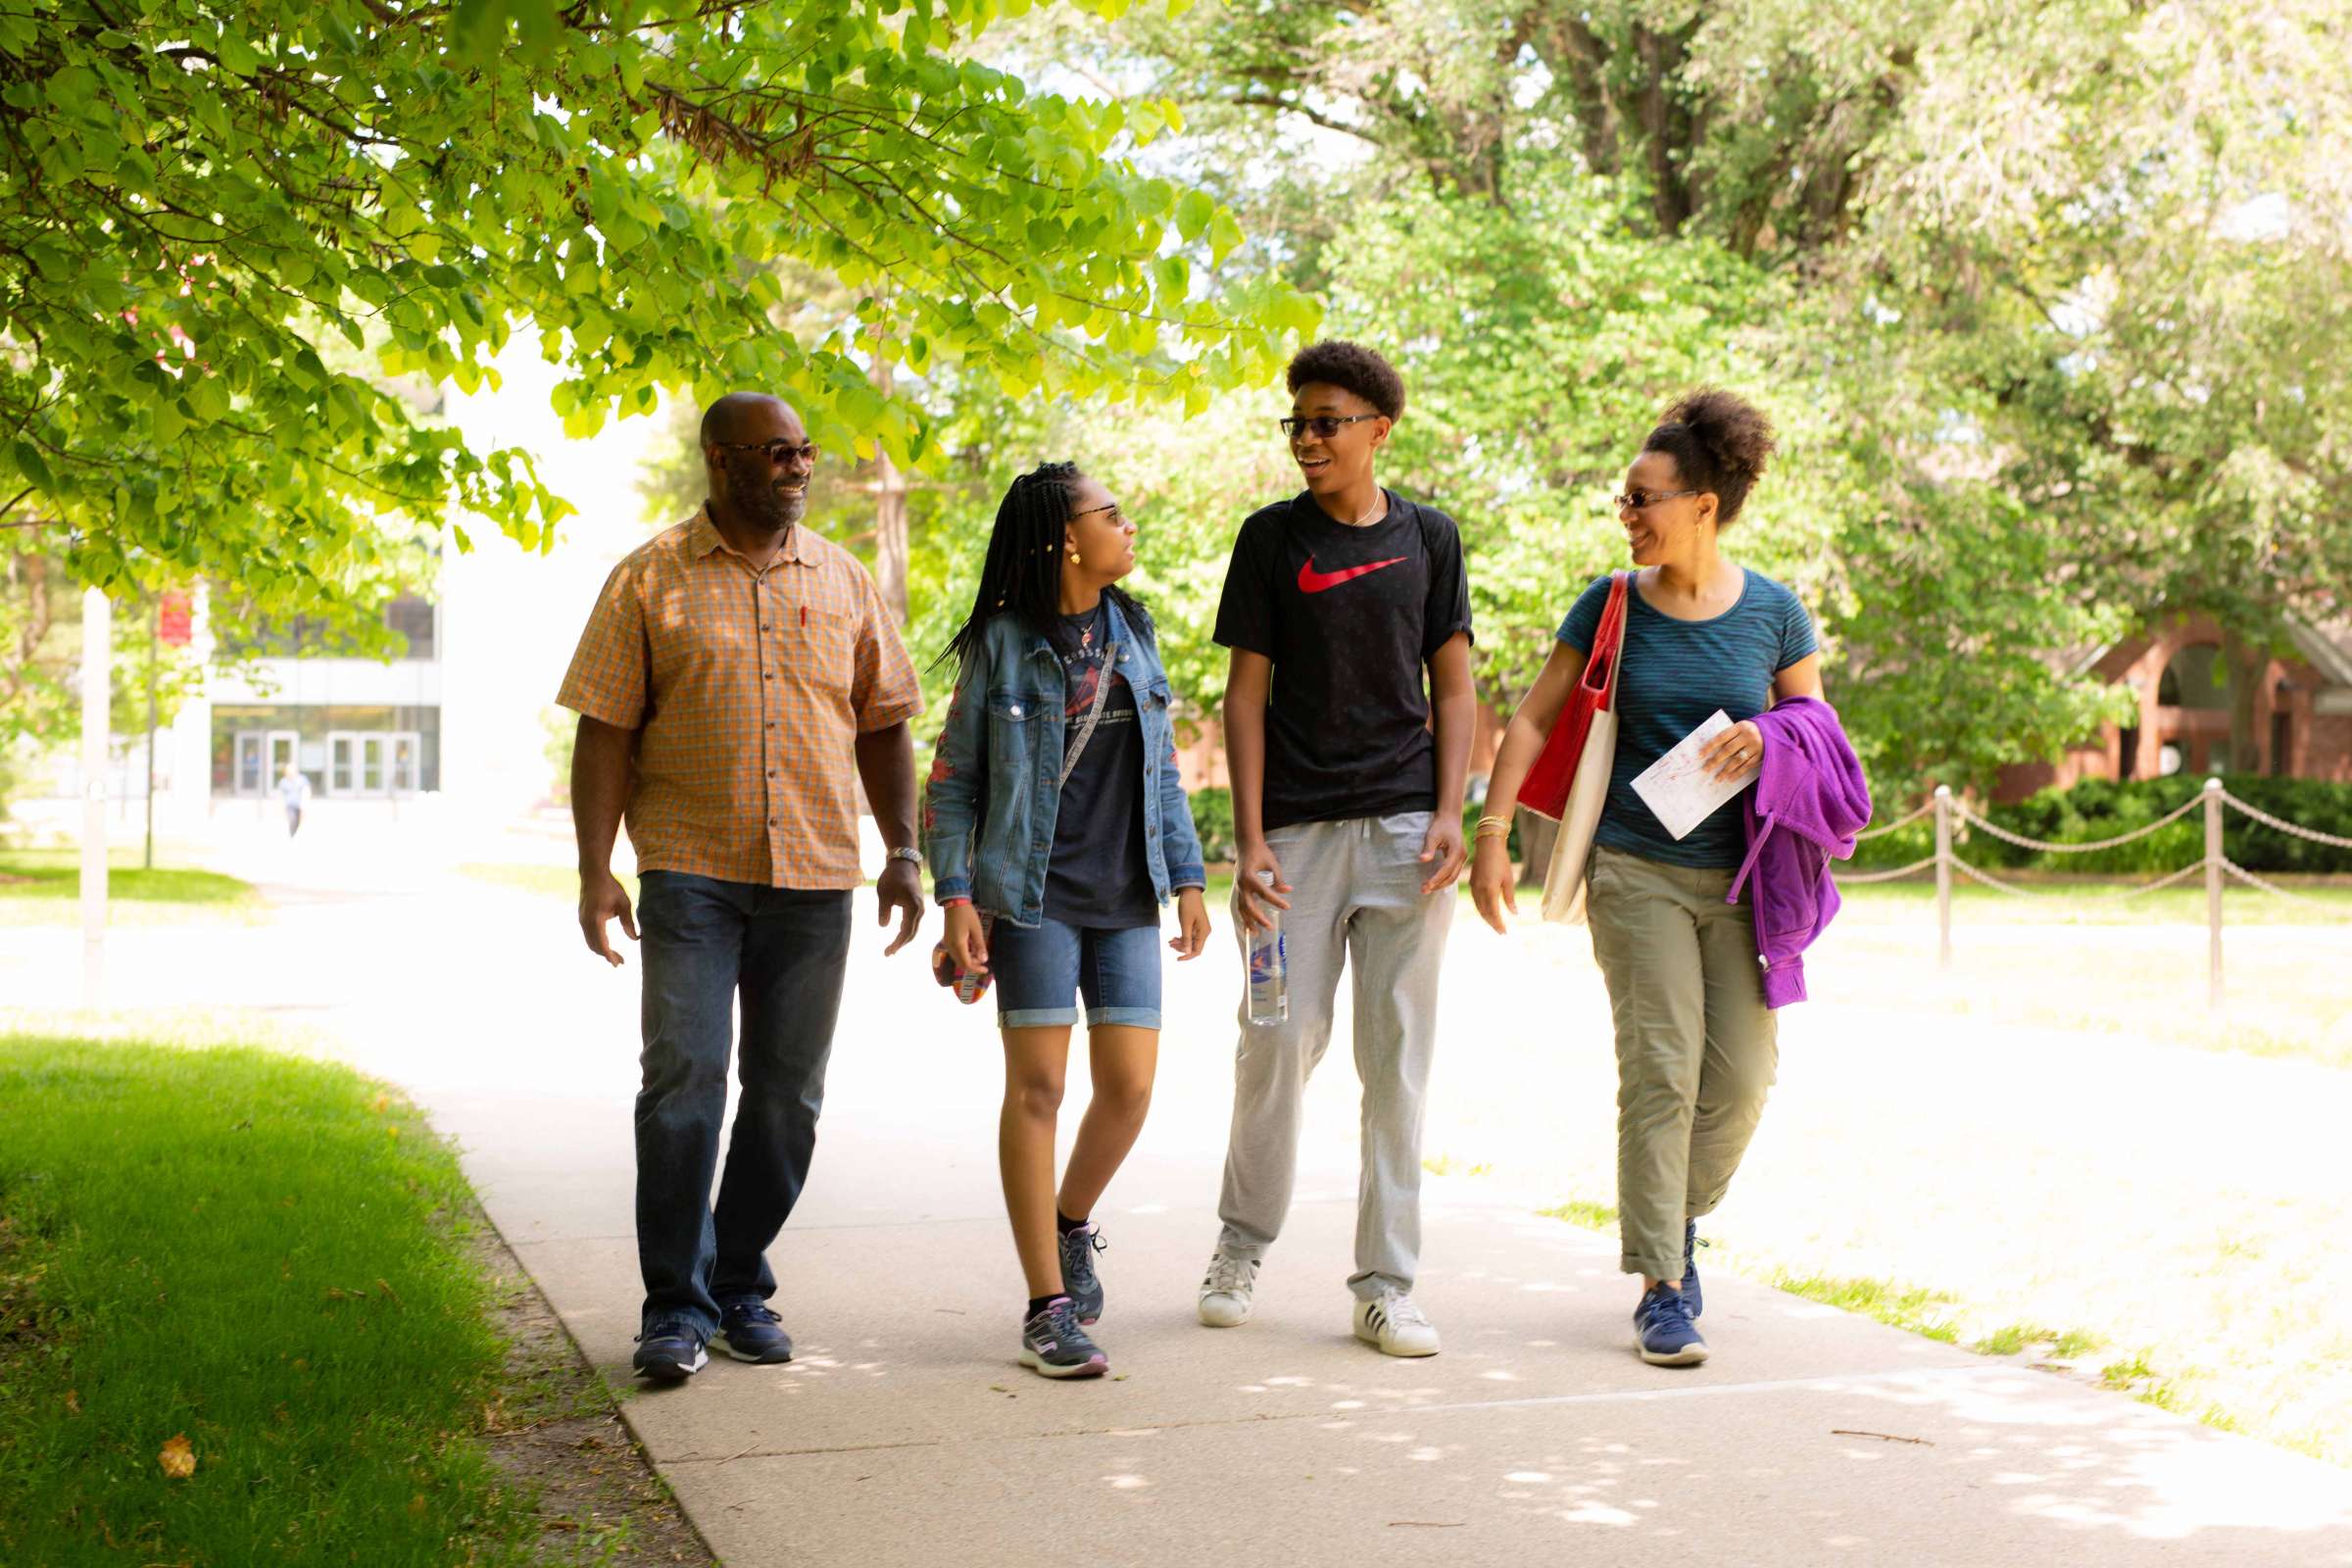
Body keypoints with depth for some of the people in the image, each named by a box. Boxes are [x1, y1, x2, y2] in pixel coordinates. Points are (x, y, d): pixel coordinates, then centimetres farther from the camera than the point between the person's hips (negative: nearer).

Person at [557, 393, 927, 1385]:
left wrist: (904, 852, 6)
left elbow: (881, 725, 14)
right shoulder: (652, 579, 3)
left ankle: (742, 1288, 20)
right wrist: (596, 872, -7)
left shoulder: (842, 580, 12)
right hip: (690, 871, -3)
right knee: (683, 1079, -10)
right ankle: (676, 1305, 0)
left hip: (814, 875, 3)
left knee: (786, 1096, 7)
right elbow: (606, 729, 0)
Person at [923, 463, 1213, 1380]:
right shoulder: (1002, 643, -3)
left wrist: (1187, 878, 9)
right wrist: (955, 896, -10)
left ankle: (1072, 1223, 29)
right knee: (1037, 1086, -4)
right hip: (1035, 897, -4)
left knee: (1130, 1088, -1)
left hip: (1127, 899, 4)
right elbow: (951, 779, -1)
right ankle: (1048, 1307, 3)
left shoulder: (1133, 635, 10)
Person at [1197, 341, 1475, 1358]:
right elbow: (1245, 692, 3)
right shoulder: (1272, 538, 5)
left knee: (1398, 1059, 2)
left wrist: (1448, 814, -3)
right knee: (1278, 1045, -2)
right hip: (1299, 826, -1)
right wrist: (1249, 838, -6)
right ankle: (1242, 1243, 20)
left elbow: (1453, 685, 10)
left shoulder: (1428, 537, 9)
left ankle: (1385, 1285, 8)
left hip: (1405, 827, 1)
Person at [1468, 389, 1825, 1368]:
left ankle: (1680, 1221, 28)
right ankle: (1660, 1288, 0)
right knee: (1660, 1071, -7)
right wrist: (1492, 832, -7)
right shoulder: (1611, 606, -1)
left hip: (1740, 876, 1)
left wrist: (1767, 740, -11)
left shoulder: (1772, 611, 1)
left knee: (1742, 1074, -1)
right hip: (1638, 871, -1)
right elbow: (1533, 719, 3)